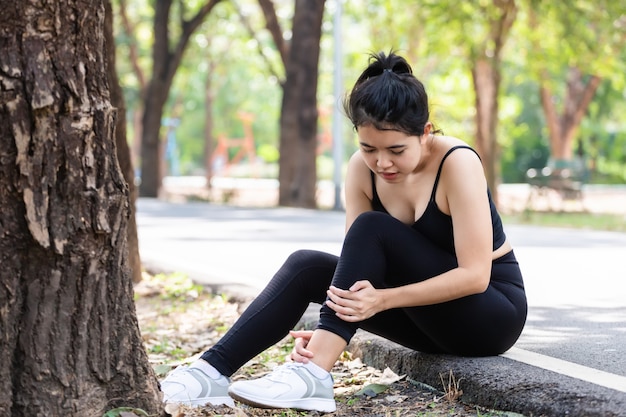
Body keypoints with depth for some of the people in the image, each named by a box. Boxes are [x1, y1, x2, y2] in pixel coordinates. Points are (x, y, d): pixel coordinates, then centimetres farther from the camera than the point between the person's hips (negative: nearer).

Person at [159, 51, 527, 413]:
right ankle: (215, 370, -23)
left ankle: (315, 375, -35)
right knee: (306, 266, -15)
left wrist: (383, 299, -35)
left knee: (372, 230, -27)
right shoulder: (362, 170, -9)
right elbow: (357, 262, -12)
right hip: (431, 309, 5)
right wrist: (328, 332, -31)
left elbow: (474, 275, -26)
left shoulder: (457, 164, -24)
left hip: (493, 312, -5)